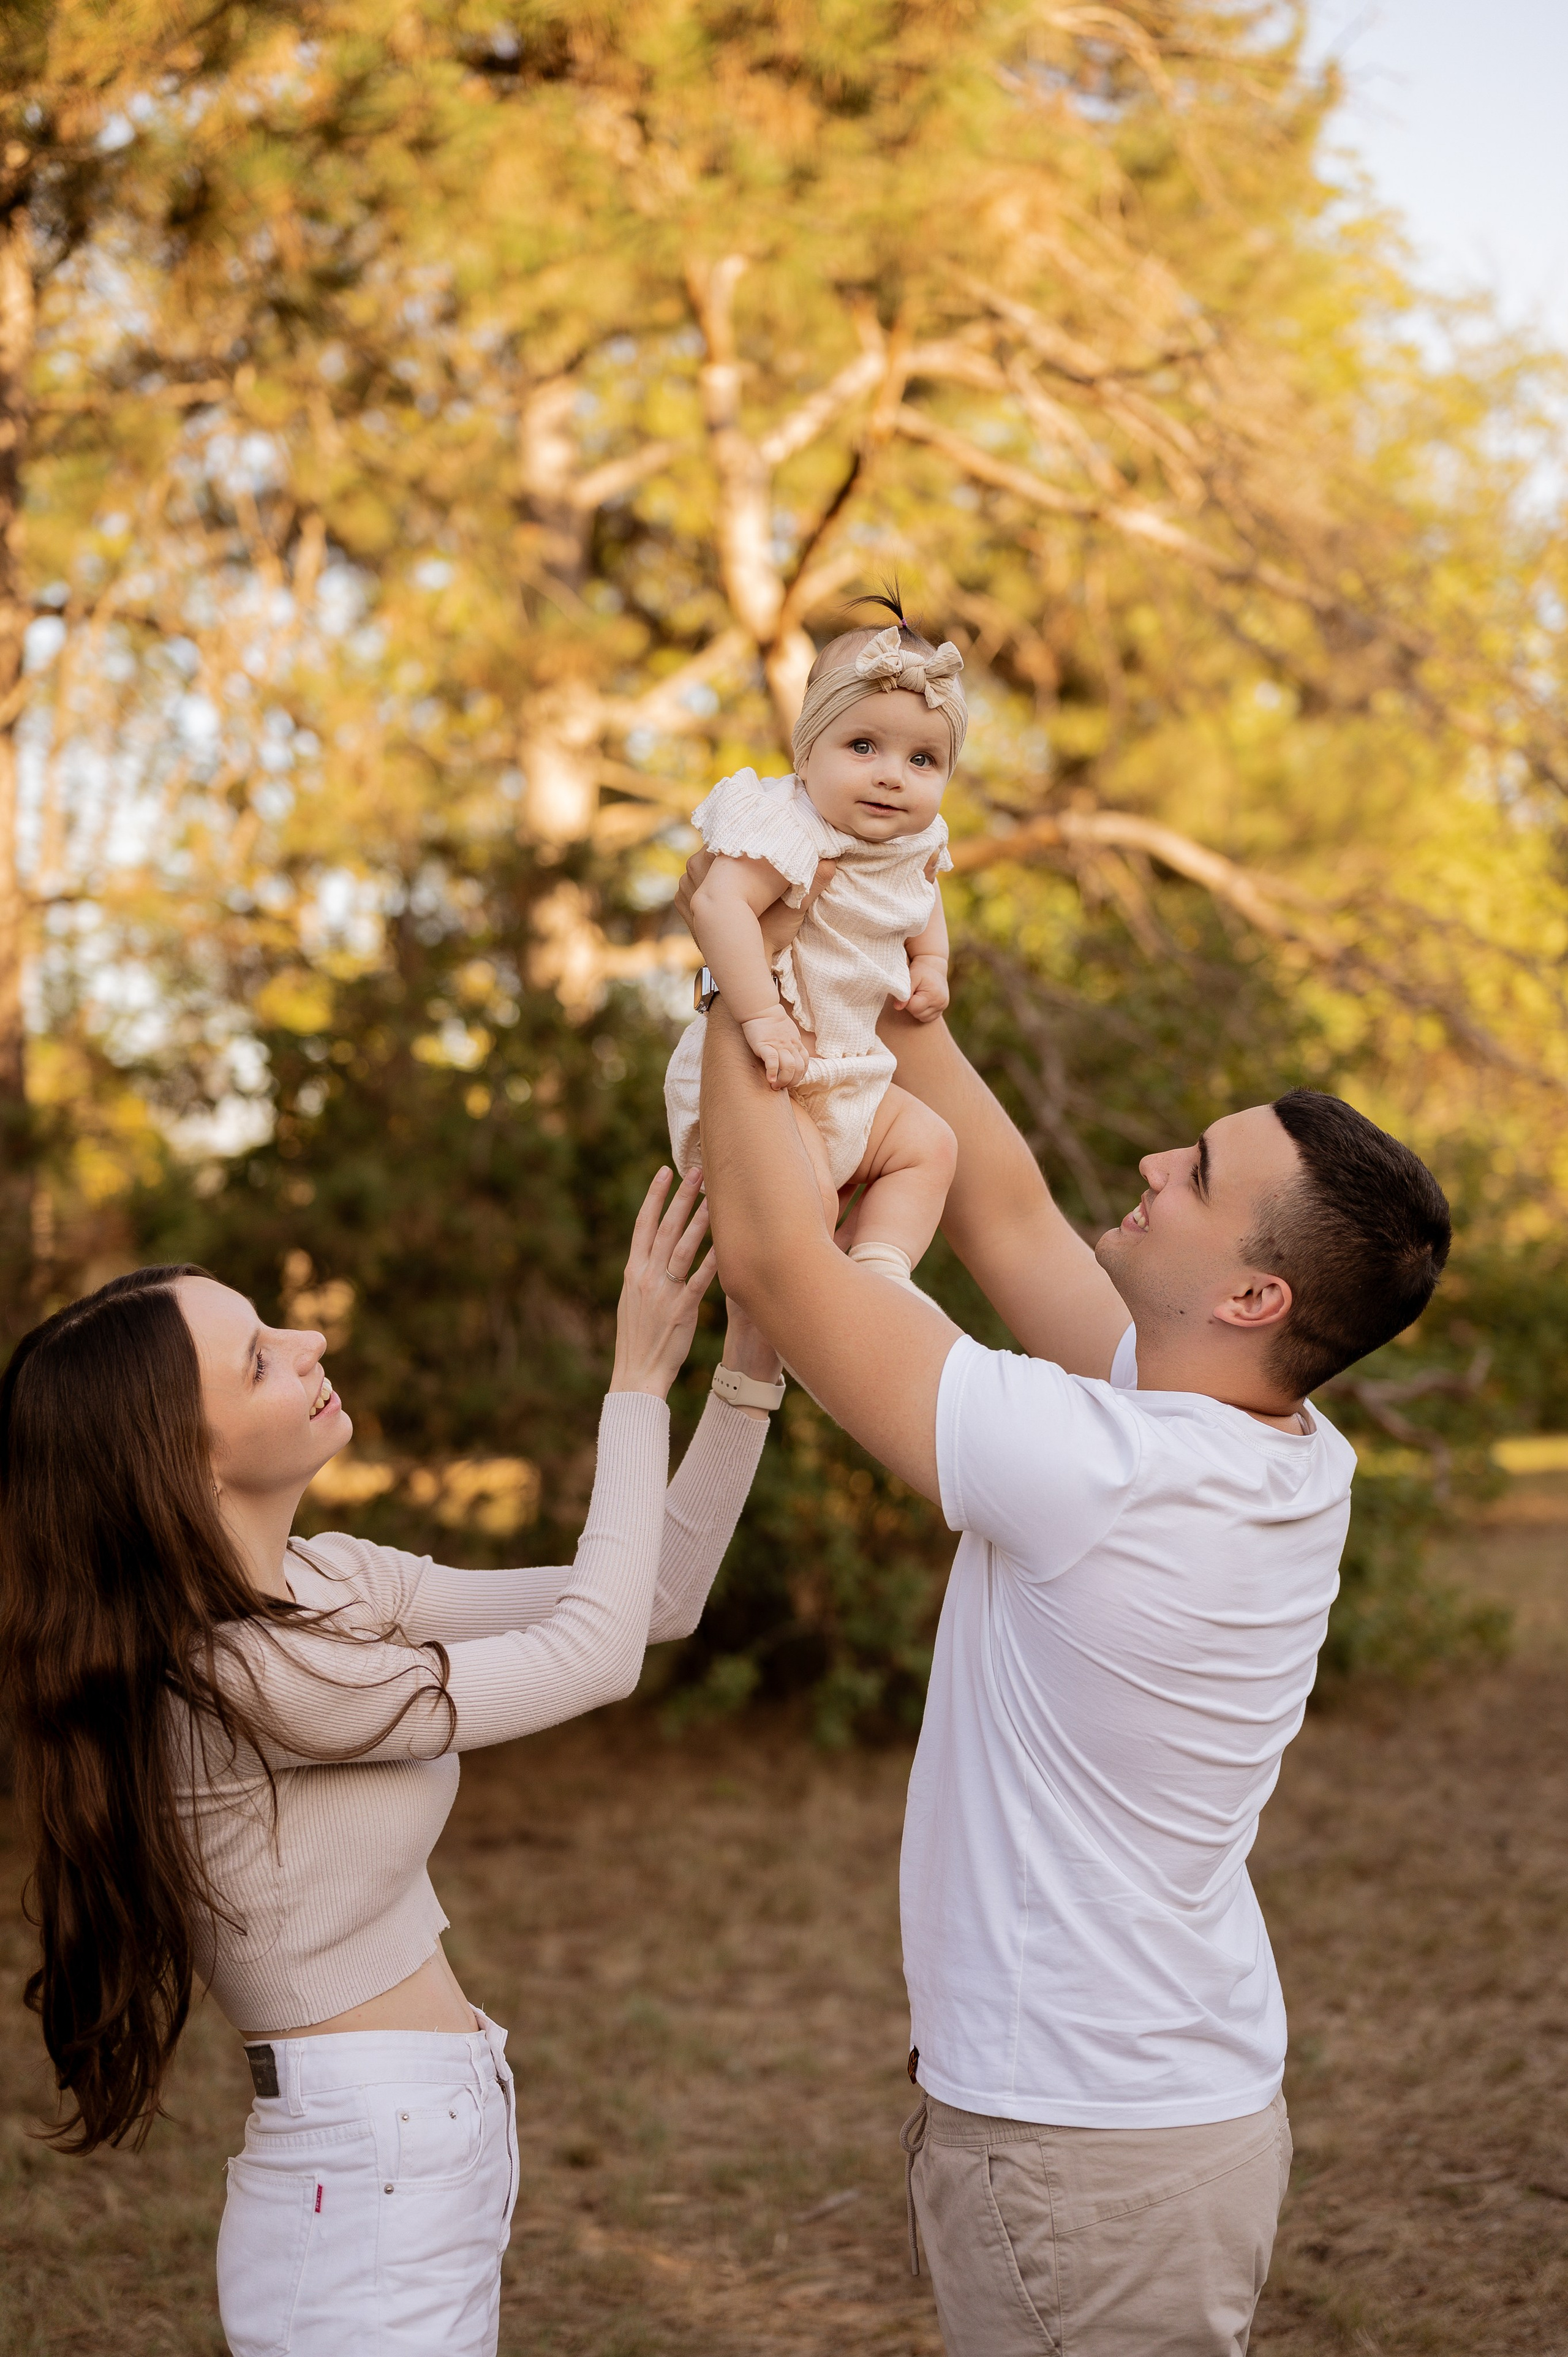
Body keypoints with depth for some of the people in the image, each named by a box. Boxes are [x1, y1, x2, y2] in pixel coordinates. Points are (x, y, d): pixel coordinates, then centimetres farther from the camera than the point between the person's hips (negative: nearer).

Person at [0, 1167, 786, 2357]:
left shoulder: (325, 1581, 2)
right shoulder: (238, 1678, -25)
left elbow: (652, 1598, 4)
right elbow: (596, 1654, -19)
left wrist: (751, 1368, -6)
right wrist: (640, 1383, -13)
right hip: (368, 2188, -9)